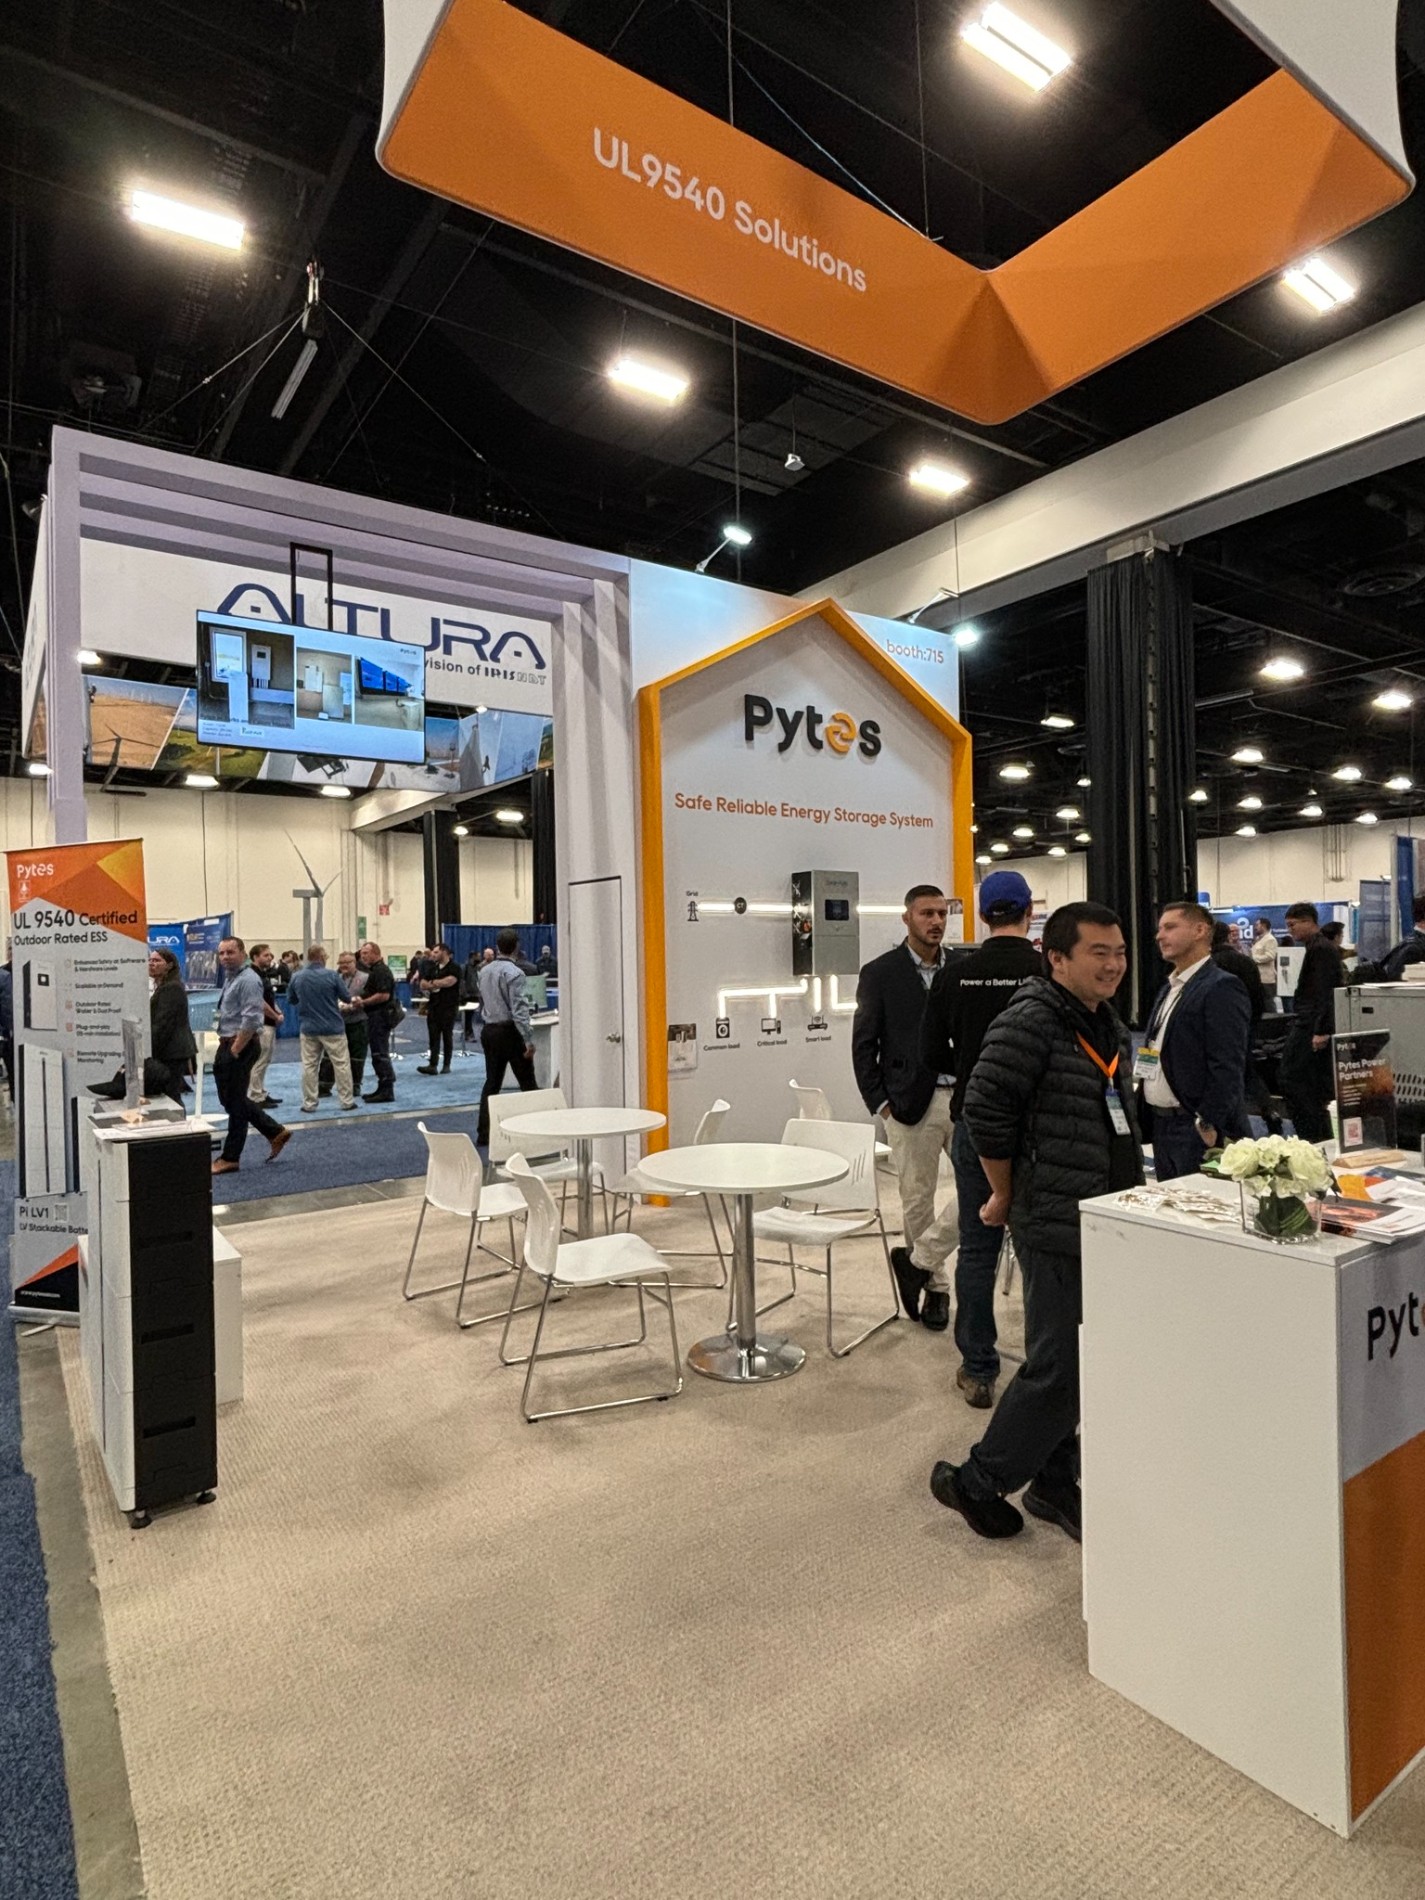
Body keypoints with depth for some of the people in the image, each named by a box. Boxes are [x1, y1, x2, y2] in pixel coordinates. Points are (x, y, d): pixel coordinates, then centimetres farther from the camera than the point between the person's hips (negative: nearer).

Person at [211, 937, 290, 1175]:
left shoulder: (248, 980, -16)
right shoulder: (231, 978, 15)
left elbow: (251, 1020, -23)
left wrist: (235, 1050, -20)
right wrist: (225, 1046, 16)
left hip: (240, 1047, -10)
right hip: (227, 1045, 10)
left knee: (235, 1102, -1)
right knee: (230, 1099, 15)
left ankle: (230, 1158, 10)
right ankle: (276, 1132, 23)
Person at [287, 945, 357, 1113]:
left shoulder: (297, 977, -2)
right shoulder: (331, 975, -13)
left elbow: (292, 999, 13)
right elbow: (347, 998, -5)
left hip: (309, 1029, 3)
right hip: (333, 1028, -3)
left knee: (309, 1066, 9)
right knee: (341, 1064, 6)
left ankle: (309, 1103, 13)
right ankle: (347, 1101, 10)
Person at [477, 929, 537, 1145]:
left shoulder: (485, 971, 9)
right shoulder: (514, 973, -15)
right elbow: (519, 1009, -20)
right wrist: (528, 1040, -20)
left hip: (488, 1030, 7)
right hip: (509, 1031, -7)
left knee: (492, 1082, 11)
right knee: (527, 1083, 1)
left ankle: (484, 1133, 11)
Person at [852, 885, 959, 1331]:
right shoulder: (880, 973, -2)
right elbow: (863, 1044, -1)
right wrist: (880, 1103, -6)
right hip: (912, 1103, -3)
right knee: (917, 1199, 6)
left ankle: (918, 1259, 13)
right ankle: (935, 1284, 26)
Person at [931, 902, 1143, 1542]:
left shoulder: (1110, 1029, 12)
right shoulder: (1030, 1022, -18)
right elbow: (985, 1110, -19)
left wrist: (1128, 1201, 20)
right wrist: (1005, 1194, -9)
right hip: (1057, 1225, -9)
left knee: (1071, 1362, 17)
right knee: (1060, 1368, -2)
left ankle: (1053, 1484, 34)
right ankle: (976, 1481, 16)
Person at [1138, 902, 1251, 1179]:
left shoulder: (1222, 988, -12)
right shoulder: (1168, 990, 16)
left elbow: (1228, 1068, -18)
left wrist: (1207, 1126, -20)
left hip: (1199, 1128, -8)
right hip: (1161, 1126, 8)